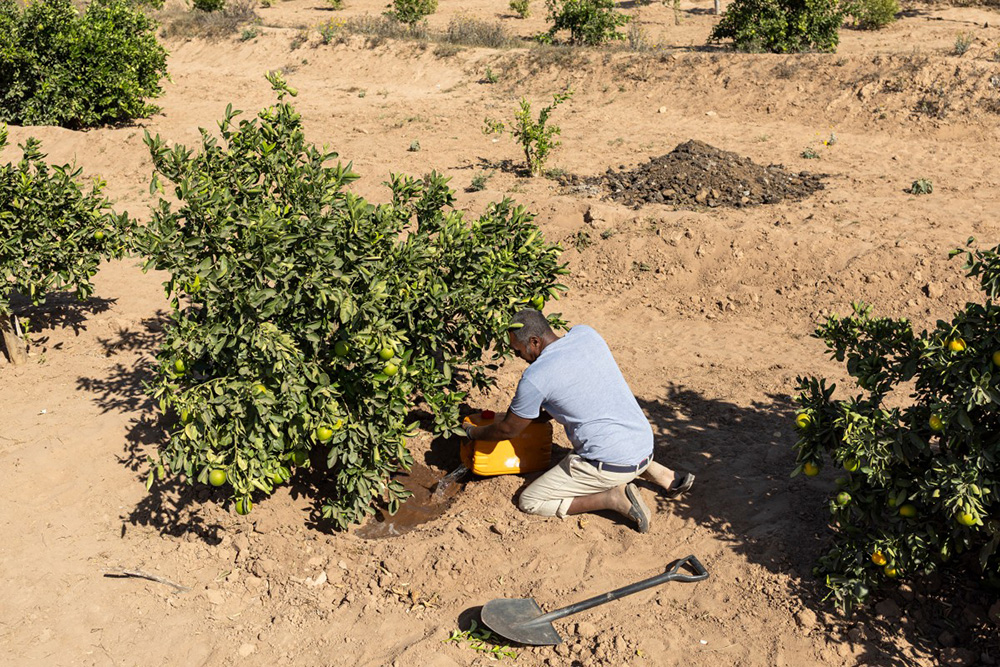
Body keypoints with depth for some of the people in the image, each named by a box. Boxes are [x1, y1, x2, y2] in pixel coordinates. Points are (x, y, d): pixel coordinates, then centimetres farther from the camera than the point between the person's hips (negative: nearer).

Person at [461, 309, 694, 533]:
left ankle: (613, 498, -7)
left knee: (529, 502, 2)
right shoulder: (586, 333, 4)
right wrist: (541, 415, 23)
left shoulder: (535, 377, -14)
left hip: (612, 465, -8)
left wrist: (471, 432, 19)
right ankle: (656, 472, 19)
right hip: (645, 446, 8)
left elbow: (508, 430, 1)